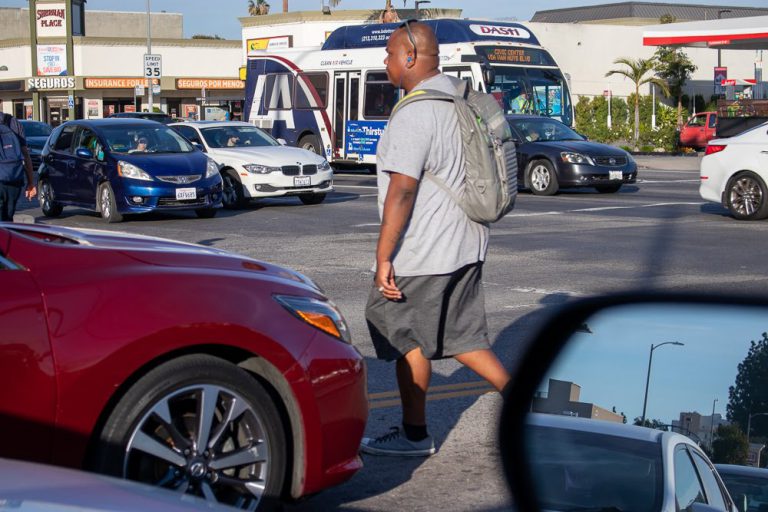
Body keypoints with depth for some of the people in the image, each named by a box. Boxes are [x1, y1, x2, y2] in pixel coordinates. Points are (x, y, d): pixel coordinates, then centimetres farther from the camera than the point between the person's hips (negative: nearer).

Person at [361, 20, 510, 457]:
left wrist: (384, 257, -21)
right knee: (460, 335, 16)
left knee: (407, 338, 5)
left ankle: (415, 435, 15)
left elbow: (401, 191, -24)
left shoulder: (414, 115, -20)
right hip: (466, 245, 9)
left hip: (422, 255, -9)